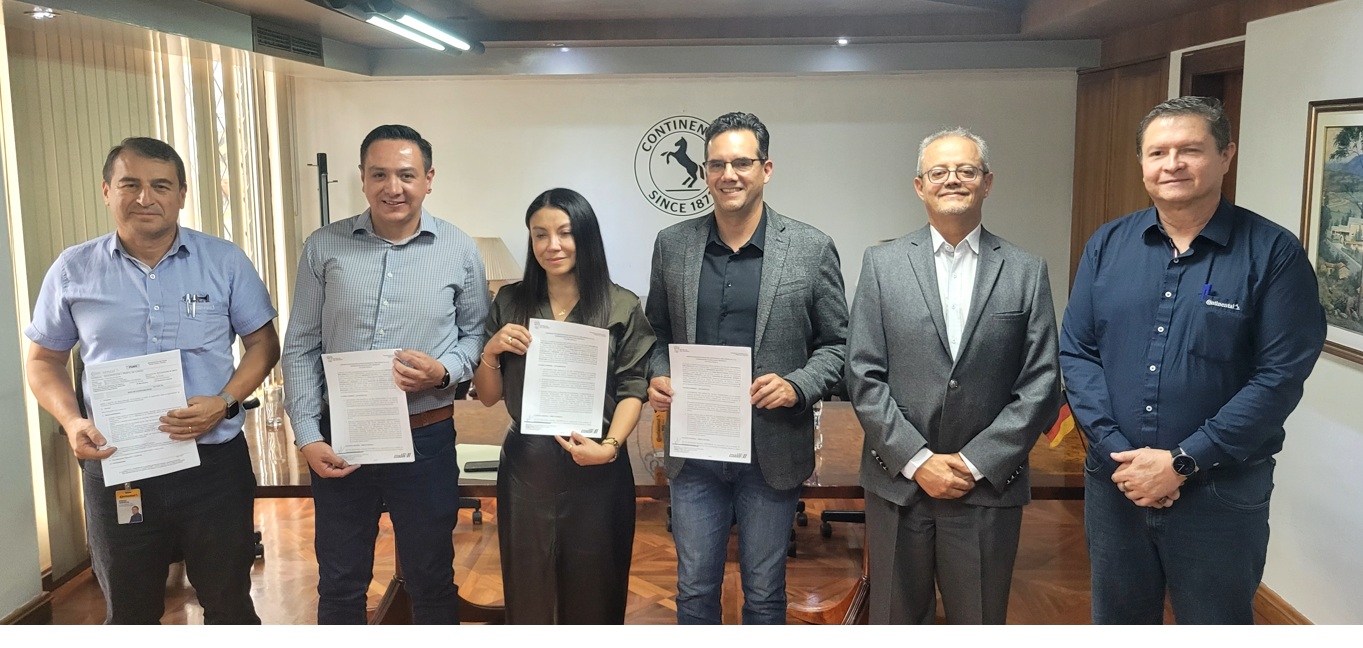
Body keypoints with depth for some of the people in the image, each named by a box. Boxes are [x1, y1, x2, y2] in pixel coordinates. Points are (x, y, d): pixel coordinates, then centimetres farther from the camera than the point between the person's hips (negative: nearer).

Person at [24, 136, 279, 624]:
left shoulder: (225, 262, -1)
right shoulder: (73, 270, 2)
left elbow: (263, 342, 3)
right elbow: (44, 359, 9)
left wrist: (225, 402, -14)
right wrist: (72, 422, -9)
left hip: (214, 462, -1)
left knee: (229, 603, 13)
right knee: (128, 613, 17)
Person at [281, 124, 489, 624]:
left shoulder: (459, 251, -3)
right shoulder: (324, 247, -1)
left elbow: (476, 333, 6)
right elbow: (300, 348, 2)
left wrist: (444, 372, -15)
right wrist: (307, 436, -5)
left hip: (425, 438, -1)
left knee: (431, 581, 14)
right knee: (339, 584, 17)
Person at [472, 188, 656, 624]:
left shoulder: (622, 307, -2)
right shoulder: (510, 303, 5)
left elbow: (633, 391, -4)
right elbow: (488, 397, 9)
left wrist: (610, 446, -19)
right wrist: (491, 352, -9)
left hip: (596, 471, -2)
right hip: (526, 468, 2)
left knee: (593, 592, 9)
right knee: (527, 592, 11)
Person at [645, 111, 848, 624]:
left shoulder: (813, 249, -4)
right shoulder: (672, 245, 3)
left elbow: (837, 343, 1)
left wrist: (797, 386, -16)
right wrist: (656, 376, -6)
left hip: (773, 451, -2)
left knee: (764, 594, 13)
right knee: (694, 590, 13)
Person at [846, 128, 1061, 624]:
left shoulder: (1026, 272, 2)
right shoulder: (882, 264, 1)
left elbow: (1041, 385, -2)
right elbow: (863, 377, -3)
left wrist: (975, 463, -9)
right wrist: (918, 460, -10)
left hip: (988, 489, 0)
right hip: (898, 485, 0)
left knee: (981, 623, 12)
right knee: (896, 620, 14)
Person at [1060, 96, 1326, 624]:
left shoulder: (1274, 253, -8)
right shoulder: (1107, 245, 2)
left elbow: (1281, 376, -13)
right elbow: (1076, 351, -1)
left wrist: (1182, 462, -17)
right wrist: (1118, 453, -12)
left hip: (1222, 493, -3)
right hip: (1114, 482, 3)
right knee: (1116, 621, 19)